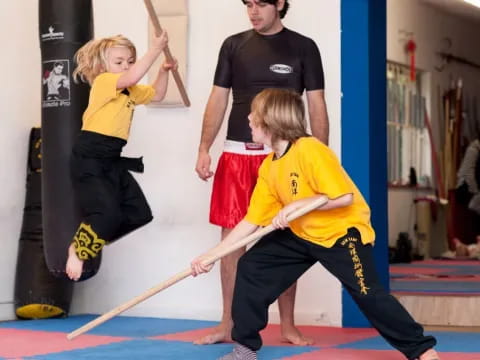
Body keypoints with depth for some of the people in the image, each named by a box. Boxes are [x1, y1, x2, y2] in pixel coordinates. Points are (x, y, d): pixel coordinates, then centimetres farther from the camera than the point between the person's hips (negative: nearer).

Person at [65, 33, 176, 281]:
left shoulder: (130, 91, 15)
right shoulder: (103, 82, -13)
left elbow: (157, 95, 24)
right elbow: (132, 76, -29)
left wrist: (163, 72, 8)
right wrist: (155, 49, -25)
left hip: (112, 161, 10)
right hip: (89, 160, -9)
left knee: (139, 213, 9)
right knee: (108, 213, -21)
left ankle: (90, 240, 22)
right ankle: (78, 251, 3)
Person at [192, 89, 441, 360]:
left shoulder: (310, 150, -24)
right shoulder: (268, 167, 0)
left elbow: (344, 196, -30)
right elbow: (253, 220, 2)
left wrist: (295, 205, -28)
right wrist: (212, 254, -1)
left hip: (342, 232, -8)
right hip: (302, 234, 8)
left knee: (368, 293, -16)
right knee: (251, 267, 0)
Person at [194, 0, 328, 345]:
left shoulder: (303, 47, 3)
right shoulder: (234, 45, 9)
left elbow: (317, 106, 3)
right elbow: (218, 100, 10)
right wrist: (204, 149, 1)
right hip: (237, 153, 2)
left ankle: (288, 326, 12)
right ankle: (229, 324, 13)